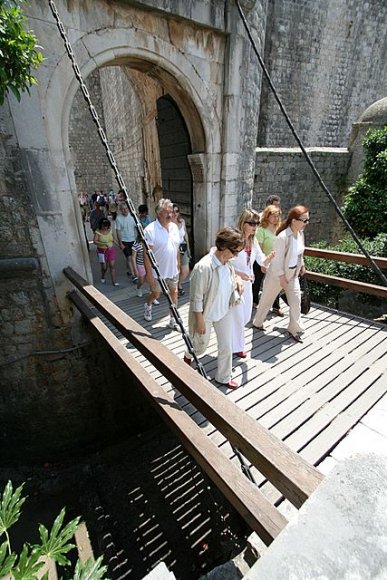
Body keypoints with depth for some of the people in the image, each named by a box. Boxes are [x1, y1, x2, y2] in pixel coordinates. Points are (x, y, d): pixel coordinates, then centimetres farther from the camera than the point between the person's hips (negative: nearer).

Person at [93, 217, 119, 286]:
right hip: (102, 251, -3)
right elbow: (95, 241, -22)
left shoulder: (110, 230, -1)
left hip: (111, 250, 3)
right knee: (104, 267, 5)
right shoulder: (97, 232, -12)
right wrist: (104, 244, -36)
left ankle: (114, 281, 5)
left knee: (112, 266, -1)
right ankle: (102, 277, 38)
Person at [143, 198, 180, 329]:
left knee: (174, 292, 12)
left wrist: (177, 263, 13)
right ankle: (148, 305, 47)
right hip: (158, 272, -5)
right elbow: (147, 253, -17)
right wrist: (149, 273, -18)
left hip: (173, 269, 5)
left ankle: (173, 320, 28)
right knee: (156, 294, 12)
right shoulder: (150, 230, -17)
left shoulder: (174, 227, 2)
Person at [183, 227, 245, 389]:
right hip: (206, 314, -6)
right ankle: (188, 356, 54)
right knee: (201, 346, 18)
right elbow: (196, 298, -23)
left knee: (226, 346, 14)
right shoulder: (204, 267, -30)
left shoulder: (228, 262, -8)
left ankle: (223, 377, 38)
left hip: (225, 312, 6)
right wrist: (199, 320, -17)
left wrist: (237, 280, -6)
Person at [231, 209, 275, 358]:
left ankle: (232, 337, 46)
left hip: (248, 284, 7)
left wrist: (269, 257, -19)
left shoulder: (254, 241, 3)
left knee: (246, 317, 19)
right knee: (238, 317, 6)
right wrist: (239, 274, -28)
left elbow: (262, 261, 2)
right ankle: (236, 347, 28)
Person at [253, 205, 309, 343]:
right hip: (277, 275, -7)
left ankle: (294, 329, 22)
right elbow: (277, 260, -24)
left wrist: (302, 265, 18)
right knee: (267, 300, 12)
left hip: (293, 275, 7)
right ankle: (257, 322, 34)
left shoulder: (300, 233, -3)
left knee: (296, 301, 6)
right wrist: (281, 278, -20)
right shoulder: (283, 237, -27)